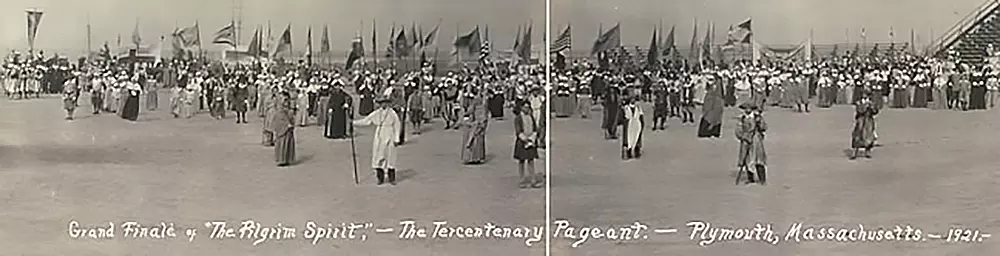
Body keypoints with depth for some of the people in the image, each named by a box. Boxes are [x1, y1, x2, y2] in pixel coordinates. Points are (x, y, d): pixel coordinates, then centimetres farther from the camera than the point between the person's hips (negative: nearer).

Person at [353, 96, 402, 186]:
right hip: (378, 138, 3)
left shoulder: (392, 113, -4)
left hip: (389, 138, -3)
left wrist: (396, 139, -4)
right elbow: (365, 121, 7)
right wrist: (354, 122, 0)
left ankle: (392, 179, 12)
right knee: (378, 158, 1)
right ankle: (381, 179, 9)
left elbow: (397, 126, -2)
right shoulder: (376, 113, 4)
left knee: (390, 157, 1)